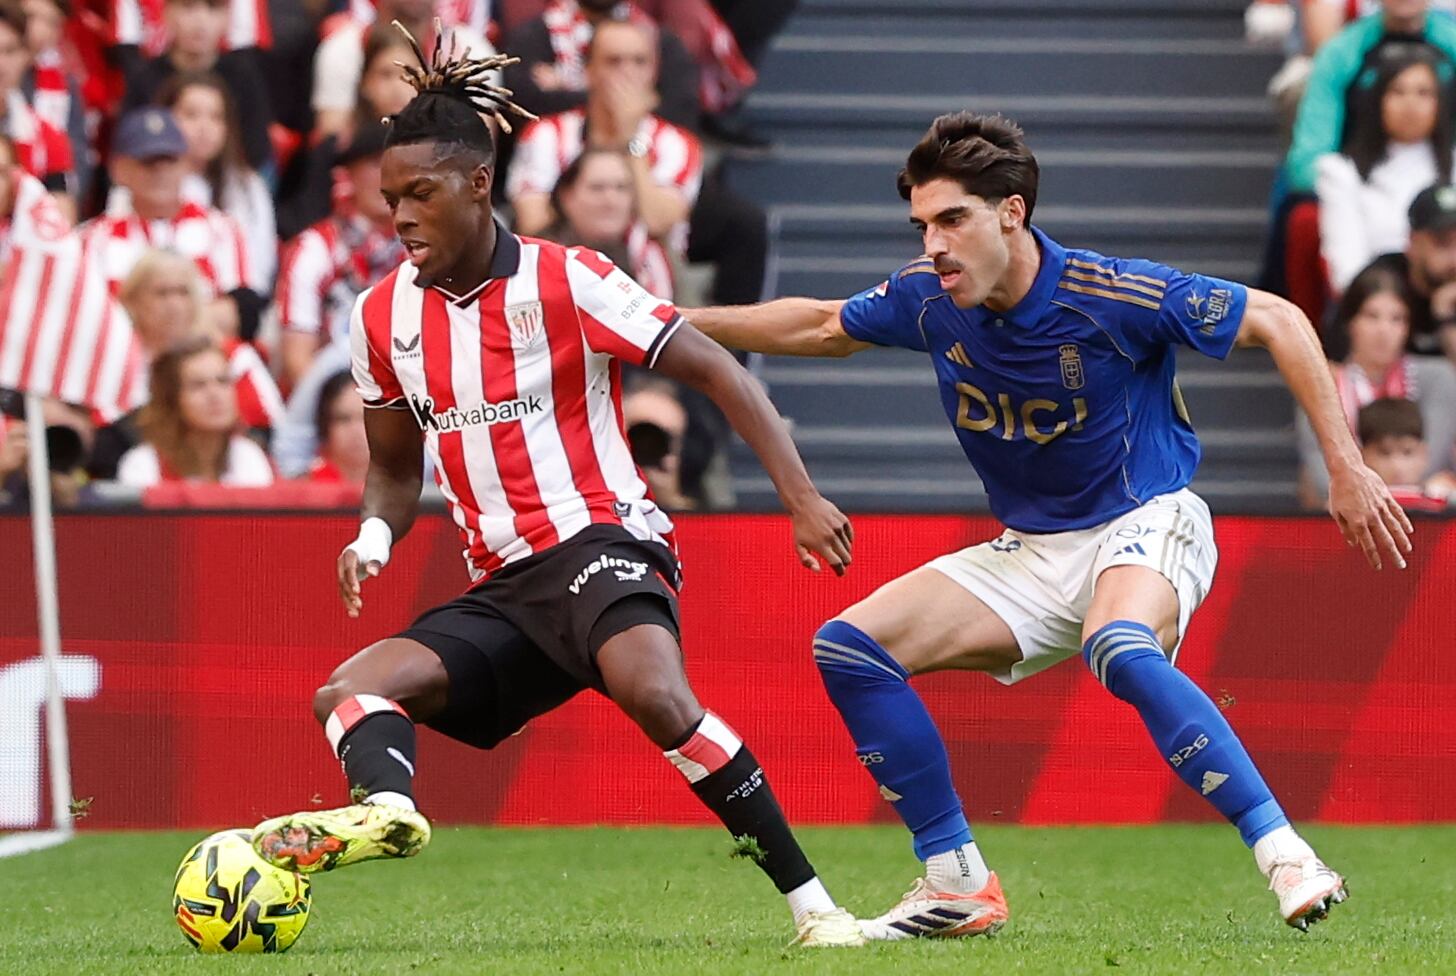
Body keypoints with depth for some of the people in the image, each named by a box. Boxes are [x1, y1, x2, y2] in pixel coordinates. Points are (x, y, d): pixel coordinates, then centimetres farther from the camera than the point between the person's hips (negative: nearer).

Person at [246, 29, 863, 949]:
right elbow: (396, 467, 22)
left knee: (654, 691, -36)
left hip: (602, 540, -6)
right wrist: (375, 536, -1)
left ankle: (812, 902, -30)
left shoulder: (566, 282, -7)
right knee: (349, 691, -16)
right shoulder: (384, 315, 9)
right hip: (502, 589, 6)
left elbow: (720, 372, -6)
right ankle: (386, 806, -51)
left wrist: (801, 496, -16)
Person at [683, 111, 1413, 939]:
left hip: (1145, 523, -7)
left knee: (1121, 653, -41)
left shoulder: (1112, 294, -22)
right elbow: (819, 326, 15)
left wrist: (1346, 467, -16)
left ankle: (1287, 858, -37)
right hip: (1032, 553, 7)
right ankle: (959, 885, 1)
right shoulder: (929, 299, -6)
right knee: (849, 647, -6)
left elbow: (1277, 321, -13)